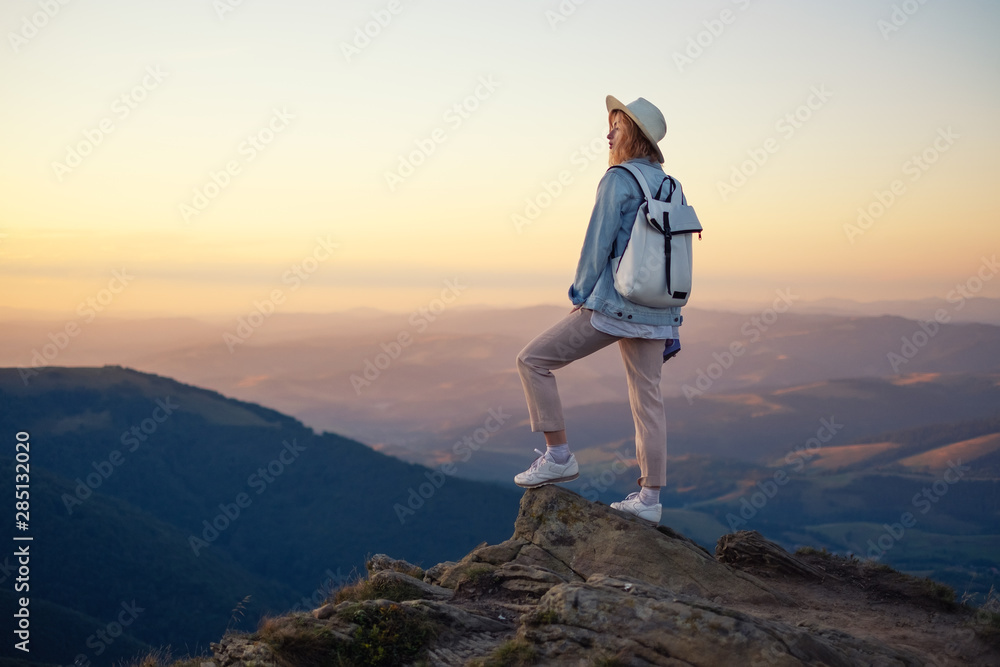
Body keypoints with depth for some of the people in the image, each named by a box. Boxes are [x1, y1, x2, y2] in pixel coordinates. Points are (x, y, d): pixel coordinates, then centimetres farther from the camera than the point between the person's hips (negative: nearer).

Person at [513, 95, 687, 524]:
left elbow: (598, 243, -12)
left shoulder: (618, 180, -10)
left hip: (613, 306, -8)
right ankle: (650, 499, 13)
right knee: (647, 398, 10)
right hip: (657, 311, 8)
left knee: (533, 361, 2)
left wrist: (580, 296, -1)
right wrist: (671, 320, 20)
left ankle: (558, 455, 2)